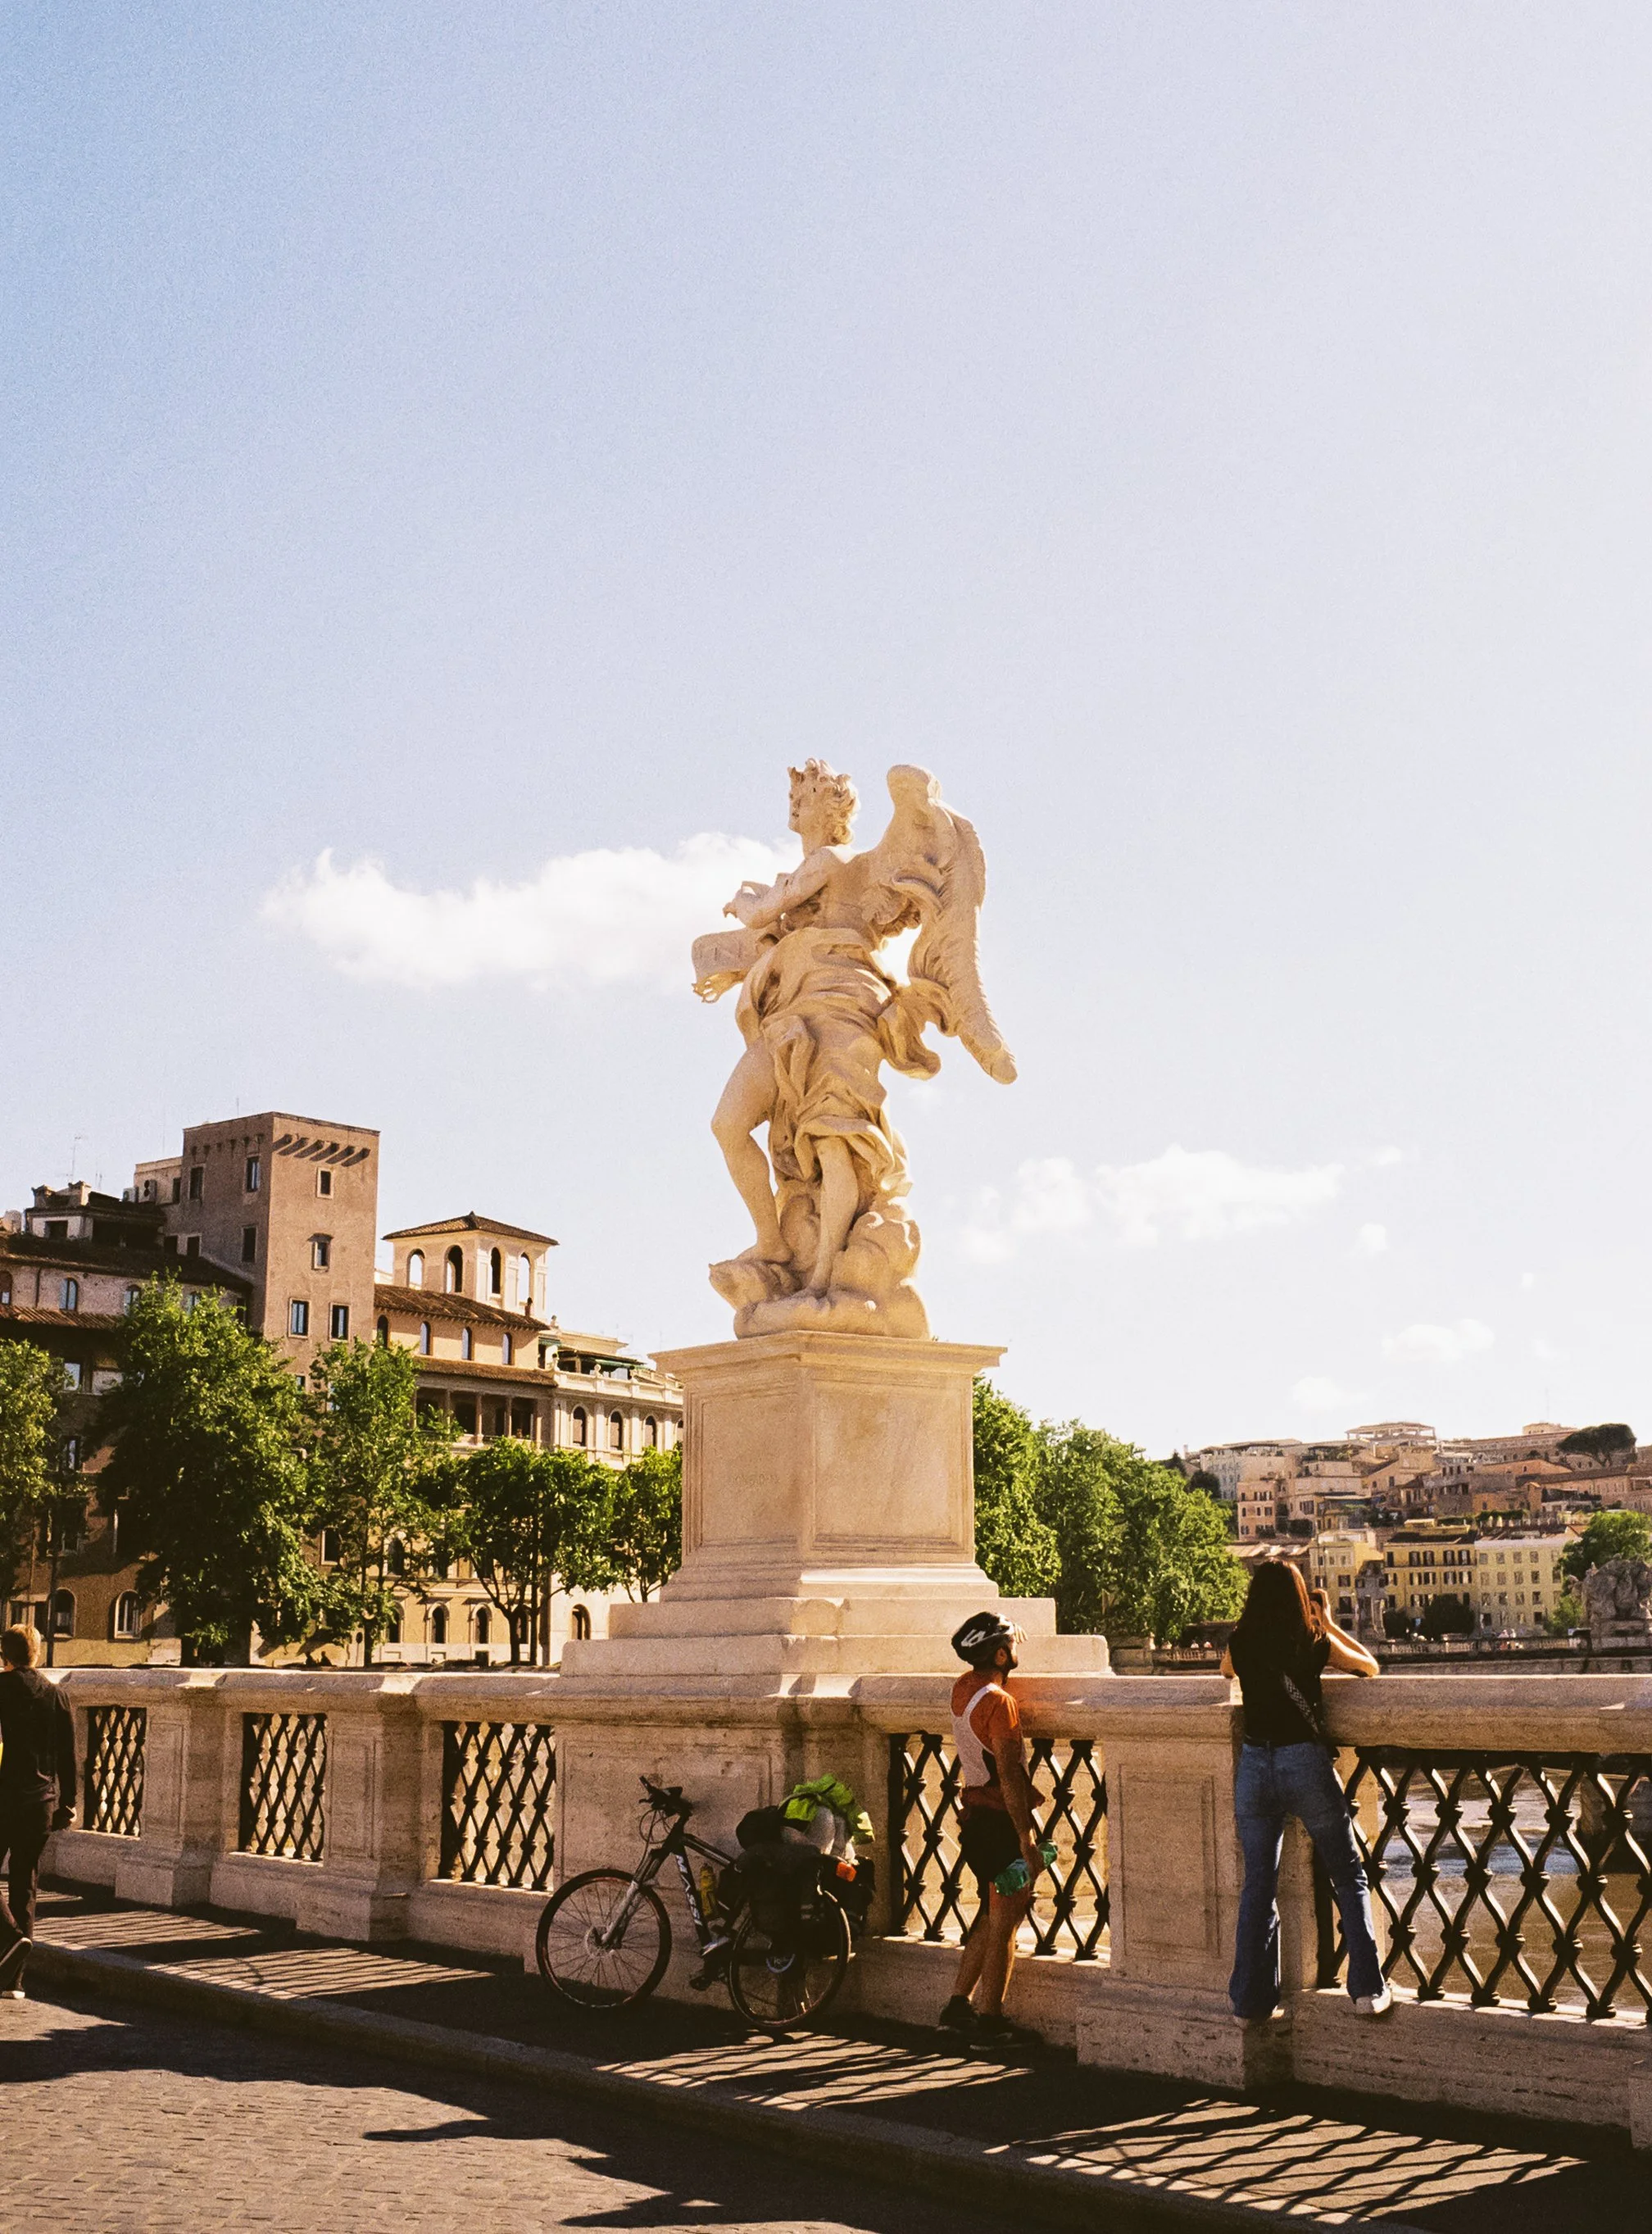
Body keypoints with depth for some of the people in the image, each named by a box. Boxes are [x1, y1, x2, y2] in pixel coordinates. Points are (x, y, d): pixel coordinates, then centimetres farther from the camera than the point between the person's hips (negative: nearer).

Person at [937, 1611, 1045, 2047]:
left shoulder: (964, 1686, 6)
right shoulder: (999, 1701, -20)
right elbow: (1009, 1776, -23)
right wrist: (1027, 1841, -23)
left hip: (976, 1812, 9)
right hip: (1001, 1819, -9)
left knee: (992, 1917, 18)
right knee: (1004, 1921, 0)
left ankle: (959, 2003, 20)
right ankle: (989, 2018, 4)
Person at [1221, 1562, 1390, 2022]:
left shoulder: (1240, 1645, 1)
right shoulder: (1316, 1644, -3)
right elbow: (1369, 1666, 15)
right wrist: (1327, 1623, 18)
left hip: (1254, 1766, 2)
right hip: (1306, 1763, -2)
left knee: (1257, 1885, 11)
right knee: (1349, 1878, 10)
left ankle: (1250, 1999, 13)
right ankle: (1368, 1989, 3)